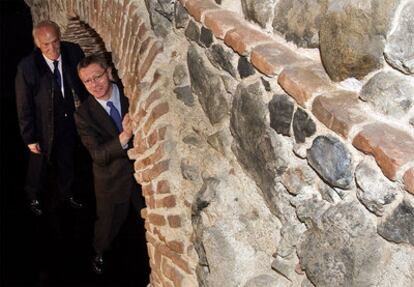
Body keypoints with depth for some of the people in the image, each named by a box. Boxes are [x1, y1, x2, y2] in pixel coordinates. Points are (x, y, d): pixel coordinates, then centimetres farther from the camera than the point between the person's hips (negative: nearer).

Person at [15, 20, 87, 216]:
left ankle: (66, 194, 49)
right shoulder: (27, 67, -24)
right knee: (40, 165, 18)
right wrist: (29, 138, -13)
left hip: (70, 120, 3)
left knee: (67, 162, 24)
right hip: (44, 126, -3)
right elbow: (24, 106, -16)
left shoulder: (73, 52, -16)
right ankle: (34, 198, 46)